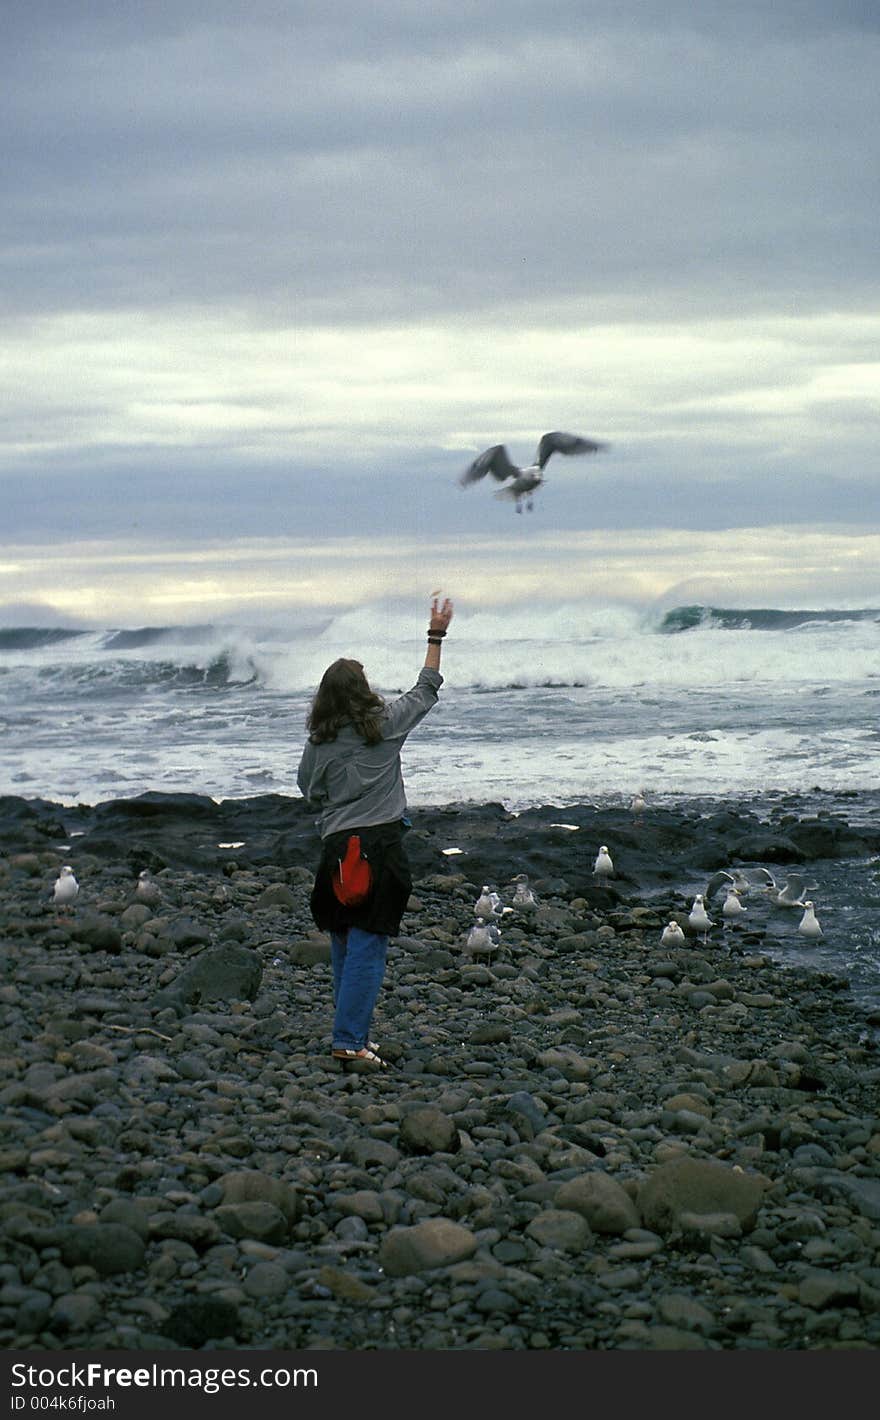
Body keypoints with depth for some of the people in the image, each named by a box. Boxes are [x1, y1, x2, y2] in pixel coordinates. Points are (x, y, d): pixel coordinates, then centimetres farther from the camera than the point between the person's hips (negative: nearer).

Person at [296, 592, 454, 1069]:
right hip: (380, 845, -3)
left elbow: (310, 792, 12)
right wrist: (436, 635, 21)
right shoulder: (385, 725, -2)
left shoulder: (318, 742, 2)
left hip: (336, 847, 3)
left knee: (344, 945, 14)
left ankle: (354, 1032, 22)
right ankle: (349, 1041, -9)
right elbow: (427, 690, 12)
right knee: (367, 947, -4)